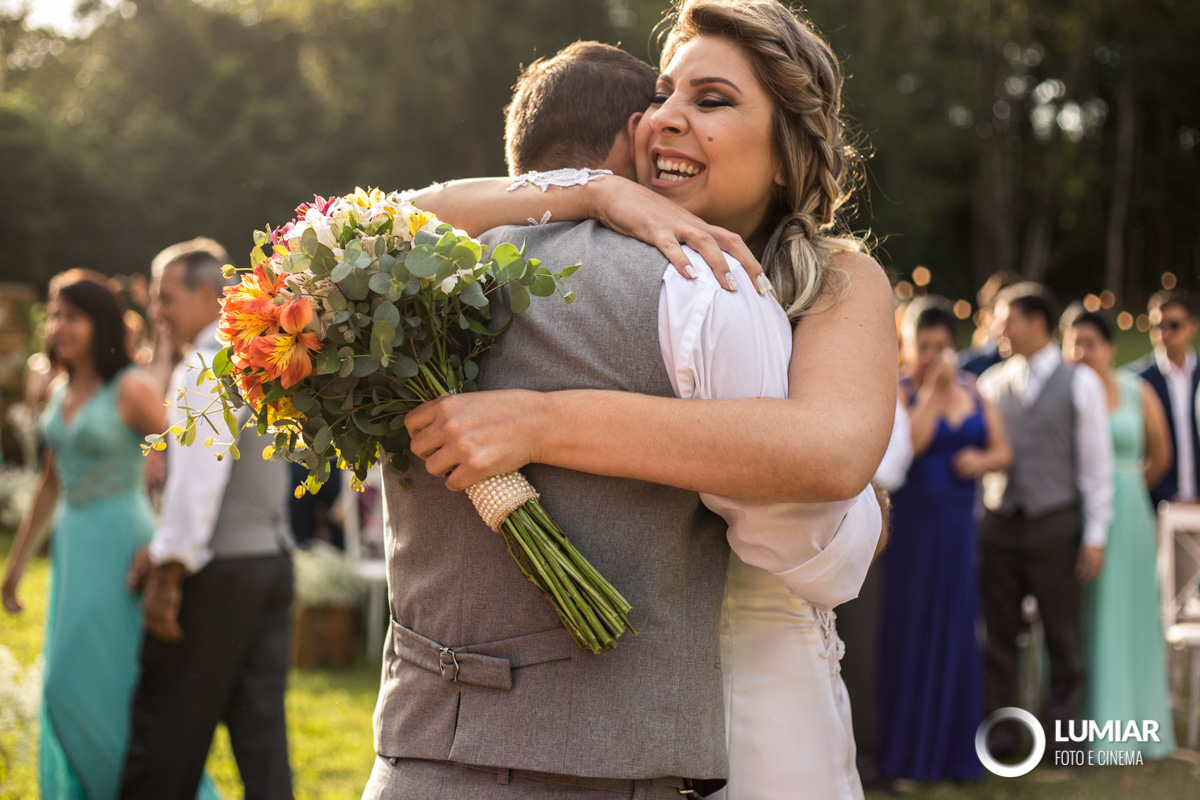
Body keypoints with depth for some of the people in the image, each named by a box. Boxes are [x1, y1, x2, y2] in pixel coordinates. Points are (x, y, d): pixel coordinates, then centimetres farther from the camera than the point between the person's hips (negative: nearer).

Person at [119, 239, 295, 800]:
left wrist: (170, 570, -15)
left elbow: (199, 475, -20)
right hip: (272, 558, 8)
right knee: (261, 723, 8)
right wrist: (167, 545, 19)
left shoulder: (205, 368, -12)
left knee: (167, 728, 2)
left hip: (218, 570, -8)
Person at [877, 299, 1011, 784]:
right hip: (911, 523, -4)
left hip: (959, 524, 5)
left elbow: (1003, 450, 12)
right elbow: (904, 446, -21)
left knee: (957, 631, 7)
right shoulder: (896, 391, -5)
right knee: (910, 629, 0)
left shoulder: (972, 393, 11)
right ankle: (908, 753, 9)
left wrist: (982, 460, -9)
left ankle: (954, 751, 17)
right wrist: (932, 391, -18)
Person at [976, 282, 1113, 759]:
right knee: (998, 634, 6)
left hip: (1055, 523, -2)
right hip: (998, 523, 3)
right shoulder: (992, 383, 9)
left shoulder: (1080, 383, 1)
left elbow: (1096, 462, 0)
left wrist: (1095, 535, -5)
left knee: (1062, 634, 5)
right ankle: (997, 732, 16)